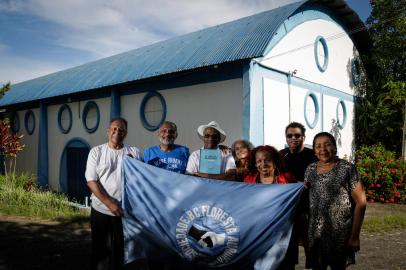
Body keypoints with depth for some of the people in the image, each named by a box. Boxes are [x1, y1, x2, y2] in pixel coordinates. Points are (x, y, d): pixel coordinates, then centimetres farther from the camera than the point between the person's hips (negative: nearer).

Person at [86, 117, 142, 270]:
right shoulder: (96, 152, 1)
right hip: (101, 210, 0)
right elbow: (91, 181, -5)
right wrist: (109, 203, -15)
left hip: (126, 211, 0)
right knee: (100, 250, 13)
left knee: (120, 251, 11)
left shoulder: (134, 153, 3)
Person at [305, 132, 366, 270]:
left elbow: (360, 203, -8)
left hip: (340, 234, -3)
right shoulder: (310, 169, 5)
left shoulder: (347, 168, -8)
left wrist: (355, 236, -10)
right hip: (315, 233, 4)